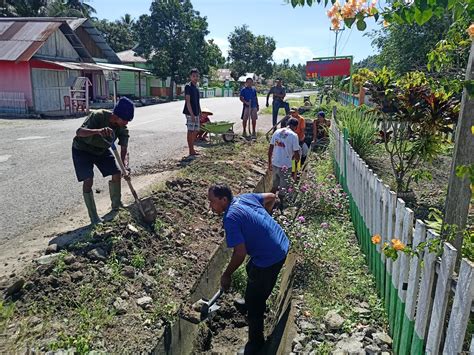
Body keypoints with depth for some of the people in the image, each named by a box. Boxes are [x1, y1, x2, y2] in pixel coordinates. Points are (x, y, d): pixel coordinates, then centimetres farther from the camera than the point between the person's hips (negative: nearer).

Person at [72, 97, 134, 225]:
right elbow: (79, 132, -45)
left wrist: (125, 168, -41)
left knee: (117, 173, 1)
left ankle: (116, 205, 24)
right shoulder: (98, 116, -34)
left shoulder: (122, 128, -19)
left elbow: (124, 150, -22)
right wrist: (98, 131, -64)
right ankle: (94, 218, -4)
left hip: (101, 150, 5)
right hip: (82, 150, -5)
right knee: (88, 180, -16)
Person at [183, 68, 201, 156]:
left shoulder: (196, 87, 14)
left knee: (196, 131, 12)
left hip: (196, 113, 9)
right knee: (190, 131, -4)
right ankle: (191, 151, 1)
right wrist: (192, 114, -21)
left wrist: (199, 112, 18)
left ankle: (192, 148, 21)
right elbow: (187, 101, -16)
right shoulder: (188, 86, -11)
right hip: (190, 113, -9)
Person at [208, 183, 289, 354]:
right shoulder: (245, 197, 1)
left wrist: (226, 275, -8)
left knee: (254, 302, 8)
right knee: (251, 270, 34)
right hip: (282, 244, 9)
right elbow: (272, 197, 14)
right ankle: (253, 301, 59)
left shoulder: (230, 218, -22)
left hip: (270, 258, -9)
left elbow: (240, 253, -24)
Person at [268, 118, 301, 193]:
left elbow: (270, 149, 8)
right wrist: (297, 160, 12)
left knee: (274, 186, 20)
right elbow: (296, 153, -11)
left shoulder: (277, 132, 5)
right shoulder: (293, 135, -11)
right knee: (284, 189, 9)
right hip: (285, 166, -5)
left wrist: (269, 163, 16)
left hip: (274, 164, 6)